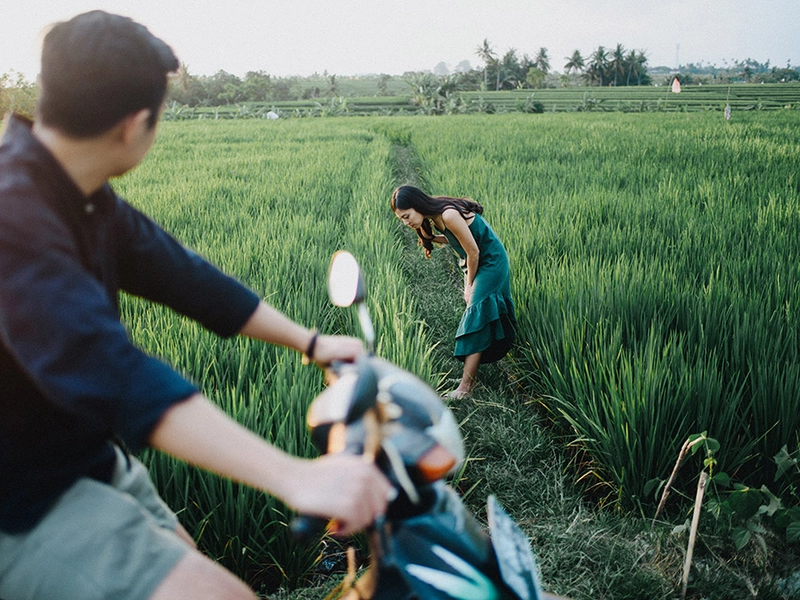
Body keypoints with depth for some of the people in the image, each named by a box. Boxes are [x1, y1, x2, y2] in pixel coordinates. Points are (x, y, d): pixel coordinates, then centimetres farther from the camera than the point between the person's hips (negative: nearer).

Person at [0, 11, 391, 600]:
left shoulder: (84, 199, 2)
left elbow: (180, 274, 7)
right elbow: (111, 374, -40)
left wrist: (310, 342, 8)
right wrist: (296, 477, -45)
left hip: (87, 458, 9)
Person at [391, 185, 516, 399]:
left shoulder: (448, 215, -28)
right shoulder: (433, 217, -1)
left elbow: (473, 251, -22)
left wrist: (469, 285, -9)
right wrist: (431, 237, -8)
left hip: (491, 262, -9)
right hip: (476, 263, 9)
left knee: (476, 317, -13)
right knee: (477, 316, 10)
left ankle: (465, 387, -13)